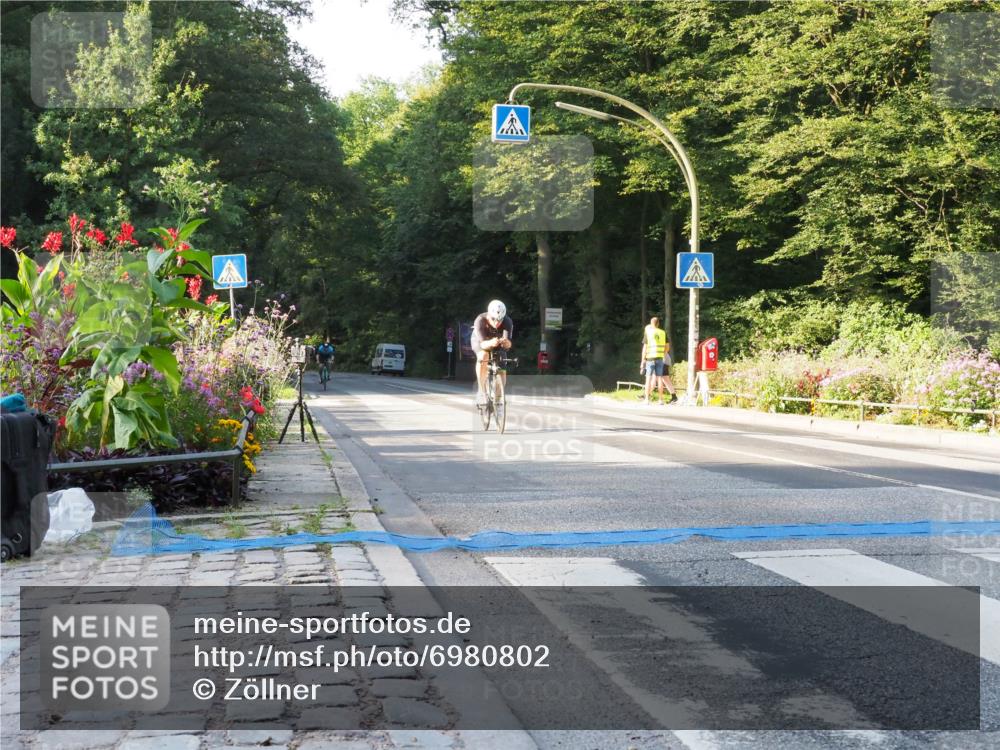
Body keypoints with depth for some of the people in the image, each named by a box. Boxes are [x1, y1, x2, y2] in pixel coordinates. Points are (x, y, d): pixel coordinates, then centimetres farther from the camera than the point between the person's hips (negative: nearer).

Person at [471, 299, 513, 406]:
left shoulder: (508, 322, -33)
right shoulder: (480, 321, -37)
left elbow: (509, 344, -41)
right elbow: (482, 343, -43)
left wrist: (506, 342, -65)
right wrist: (490, 343, -66)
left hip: (497, 342, 3)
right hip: (480, 340, -2)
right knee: (483, 356, -34)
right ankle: (482, 392, -29)